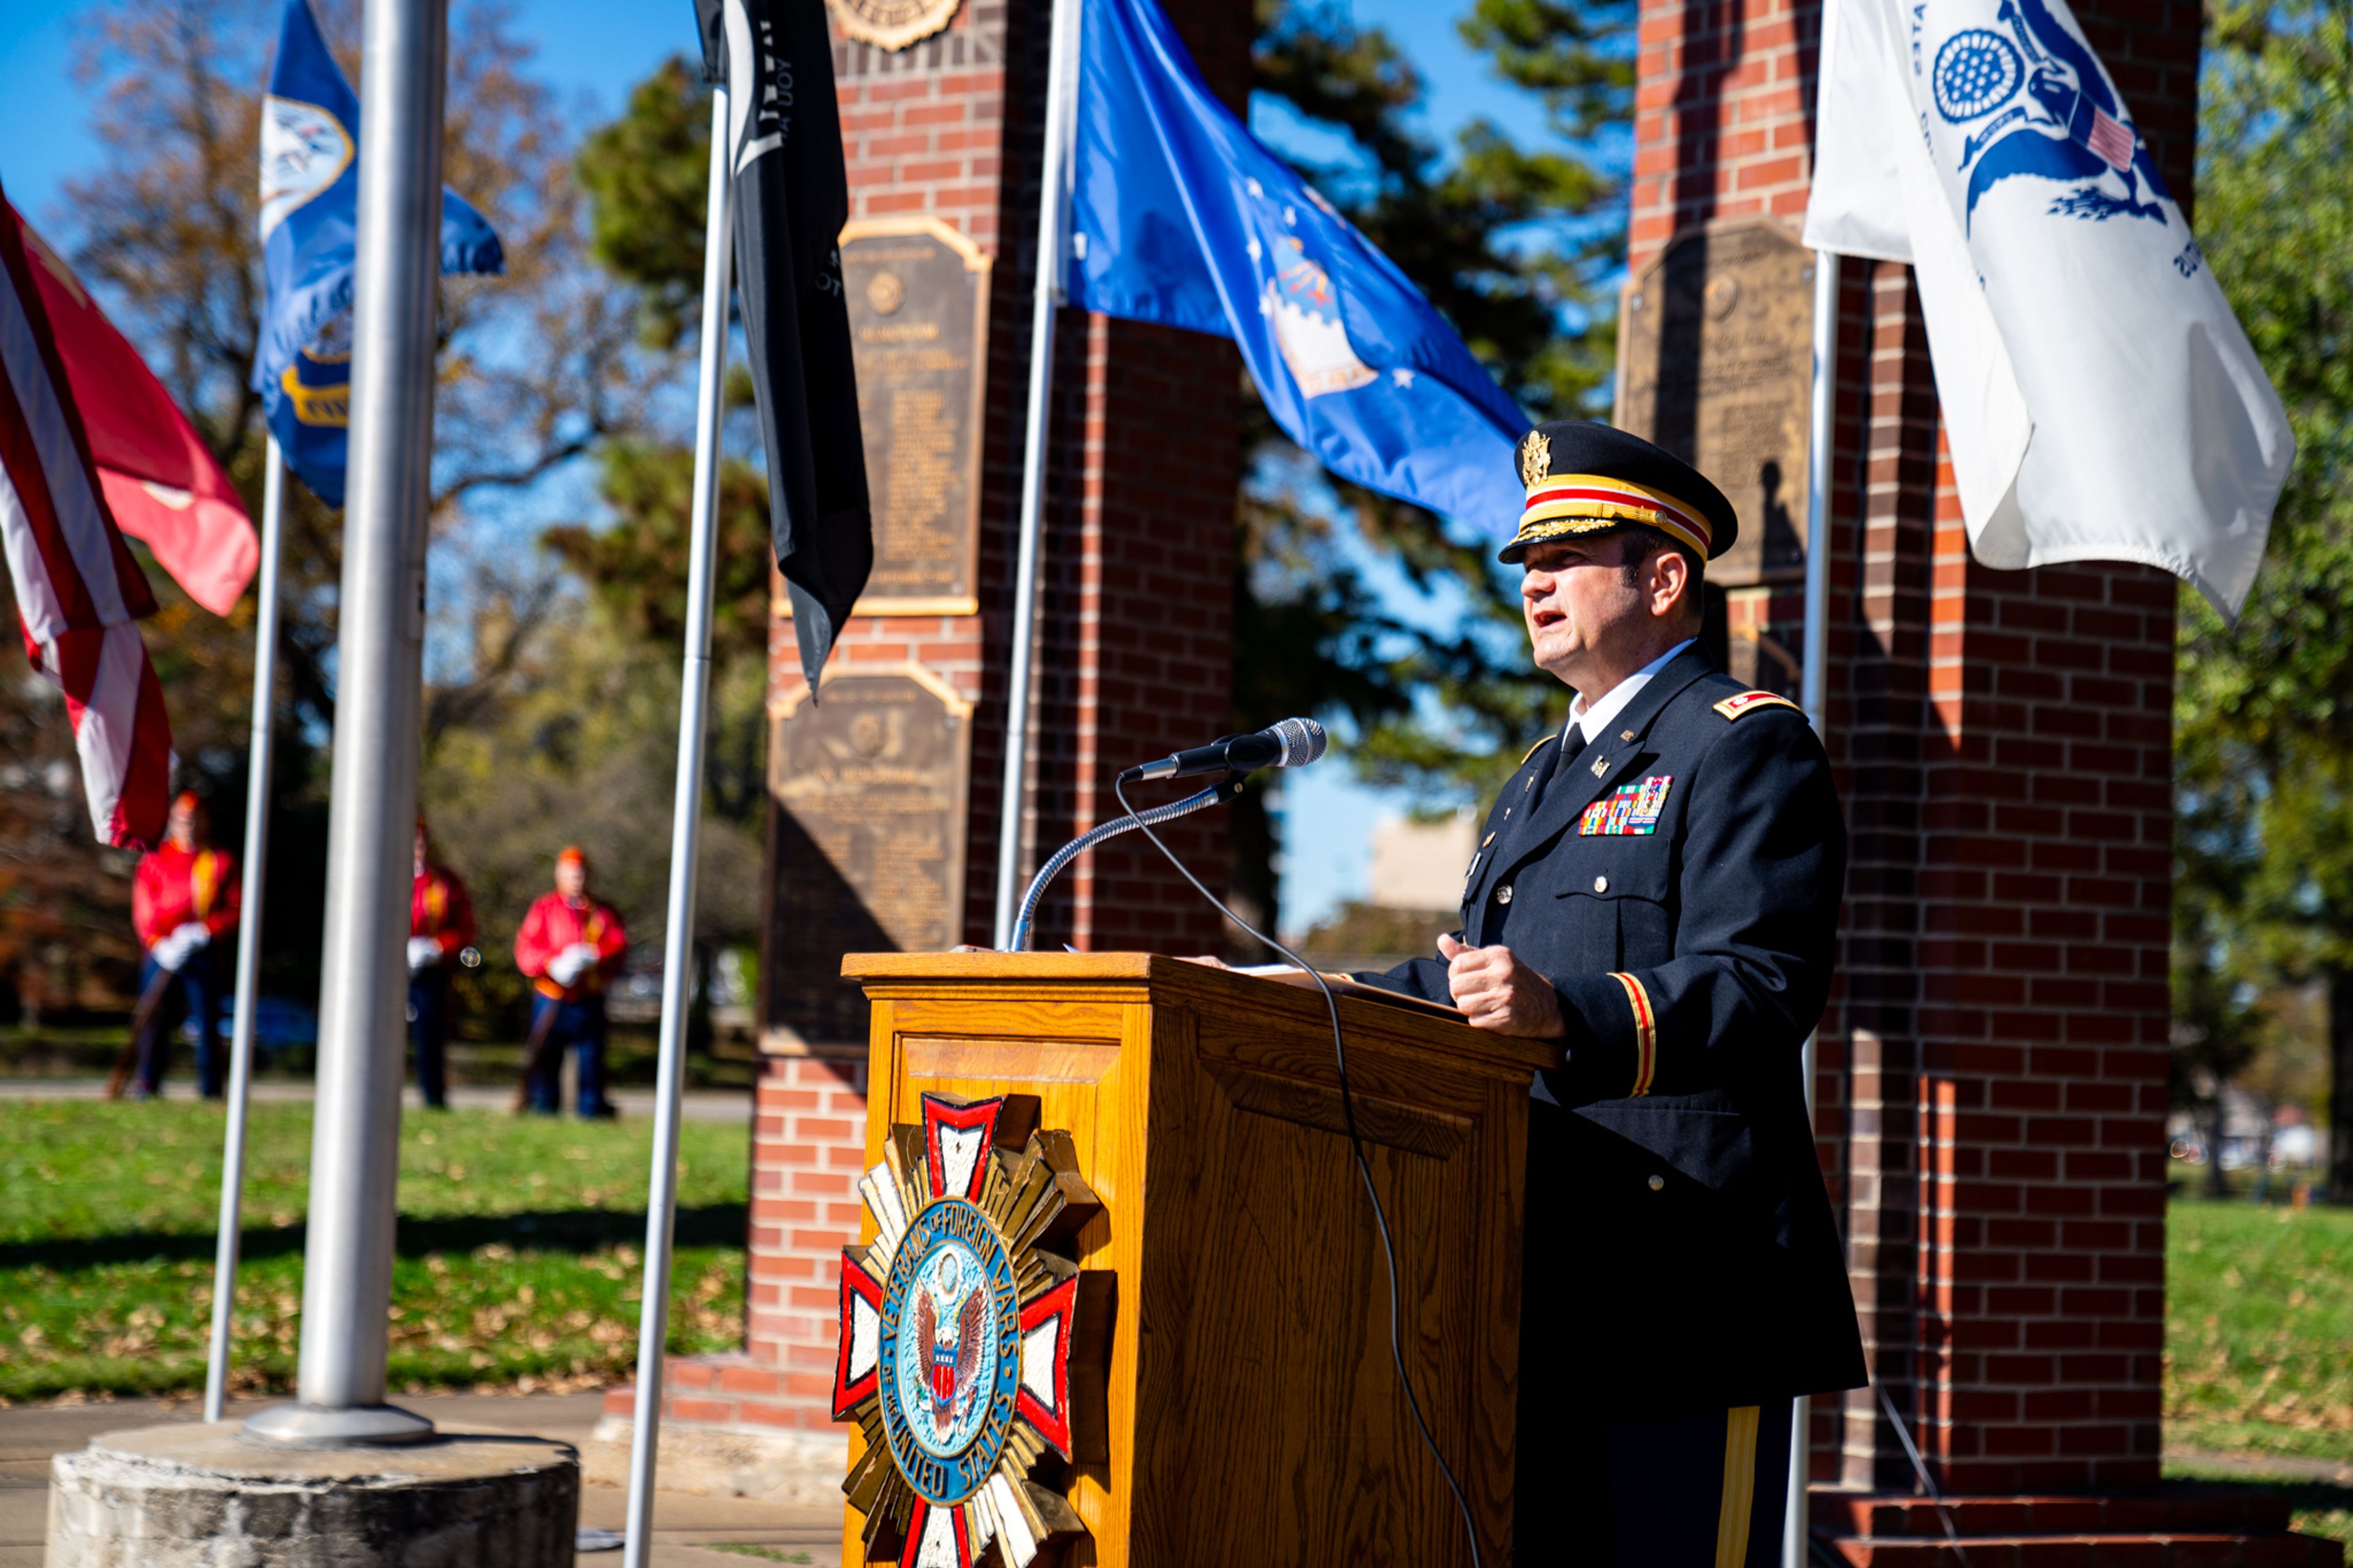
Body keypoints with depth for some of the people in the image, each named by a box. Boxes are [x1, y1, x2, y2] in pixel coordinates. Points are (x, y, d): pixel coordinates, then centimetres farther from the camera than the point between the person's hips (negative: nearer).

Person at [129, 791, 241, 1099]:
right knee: (155, 1021, -4)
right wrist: (160, 946, -13)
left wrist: (204, 933, -13)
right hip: (161, 953, 0)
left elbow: (235, 909, 4)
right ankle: (146, 1085, 0)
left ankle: (211, 1089, 2)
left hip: (204, 954, 0)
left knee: (207, 1022, -4)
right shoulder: (154, 860, 9)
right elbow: (143, 911, 4)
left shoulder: (221, 862, 9)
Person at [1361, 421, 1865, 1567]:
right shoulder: (1542, 775, 26)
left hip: (1685, 1273, -9)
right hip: (1538, 1280, 9)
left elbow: (1761, 992, -17)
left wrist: (1565, 1014, -32)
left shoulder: (1748, 744, -4)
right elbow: (1467, 982, 28)